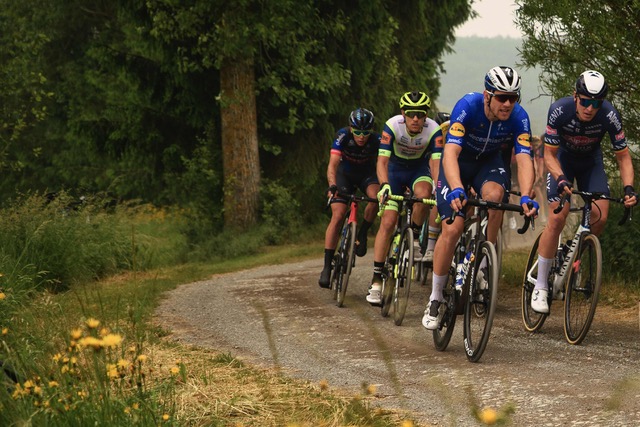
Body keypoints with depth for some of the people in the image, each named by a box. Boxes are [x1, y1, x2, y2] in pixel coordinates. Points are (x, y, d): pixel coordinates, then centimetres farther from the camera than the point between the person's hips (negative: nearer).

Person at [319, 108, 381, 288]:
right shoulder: (343, 136, -28)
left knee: (376, 197, -33)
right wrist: (332, 186, -53)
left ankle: (362, 235, -6)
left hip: (366, 174, 1)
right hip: (345, 174, -1)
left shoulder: (376, 140, -26)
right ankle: (327, 267, -15)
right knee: (338, 215, -18)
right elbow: (332, 165, -35)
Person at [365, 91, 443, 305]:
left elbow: (436, 163, -33)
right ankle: (376, 279, -8)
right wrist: (384, 185, -51)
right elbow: (382, 161, -34)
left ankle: (415, 236, -7)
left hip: (419, 169, 1)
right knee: (388, 222, -12)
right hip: (395, 169, -1)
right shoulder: (392, 126, -29)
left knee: (423, 194, -35)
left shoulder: (434, 130, -26)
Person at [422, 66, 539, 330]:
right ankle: (435, 299, 1)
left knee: (494, 195, -33)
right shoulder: (468, 107, -34)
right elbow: (450, 153, -43)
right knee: (452, 230, -13)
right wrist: (456, 190, -60)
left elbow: (524, 159, -33)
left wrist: (525, 197, -51)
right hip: (459, 161, -2)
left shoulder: (519, 117, -26)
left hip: (489, 162, 2)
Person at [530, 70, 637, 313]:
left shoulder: (609, 116, -29)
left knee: (600, 217, -18)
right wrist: (561, 179, -42)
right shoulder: (560, 111, -32)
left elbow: (623, 156, -18)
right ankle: (540, 287, -10)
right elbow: (550, 154, -23)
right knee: (557, 218, -18)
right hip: (562, 159, -2)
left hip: (591, 161, 2)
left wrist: (628, 187, -34)